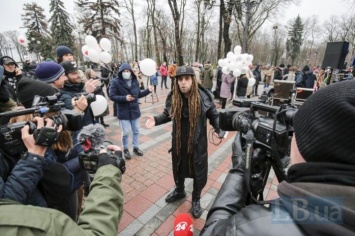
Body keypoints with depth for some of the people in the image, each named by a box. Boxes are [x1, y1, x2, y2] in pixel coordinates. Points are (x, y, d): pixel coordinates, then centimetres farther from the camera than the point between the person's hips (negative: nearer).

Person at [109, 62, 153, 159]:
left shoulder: (135, 81, 3)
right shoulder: (116, 82, -12)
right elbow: (112, 96, -14)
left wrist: (148, 90, -3)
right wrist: (124, 98, -26)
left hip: (135, 110, 5)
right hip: (123, 112, -4)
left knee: (136, 131, 15)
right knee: (126, 132, 4)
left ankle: (135, 147, 36)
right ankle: (125, 149, 29)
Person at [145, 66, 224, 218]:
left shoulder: (204, 97, -16)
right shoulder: (172, 97, -8)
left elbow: (214, 116, -7)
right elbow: (167, 114, 5)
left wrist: (219, 128, -25)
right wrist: (156, 120, -12)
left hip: (197, 143, -3)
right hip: (178, 142, 3)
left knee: (198, 172, 14)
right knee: (178, 168, 24)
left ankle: (196, 200, 42)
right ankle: (179, 191, 54)